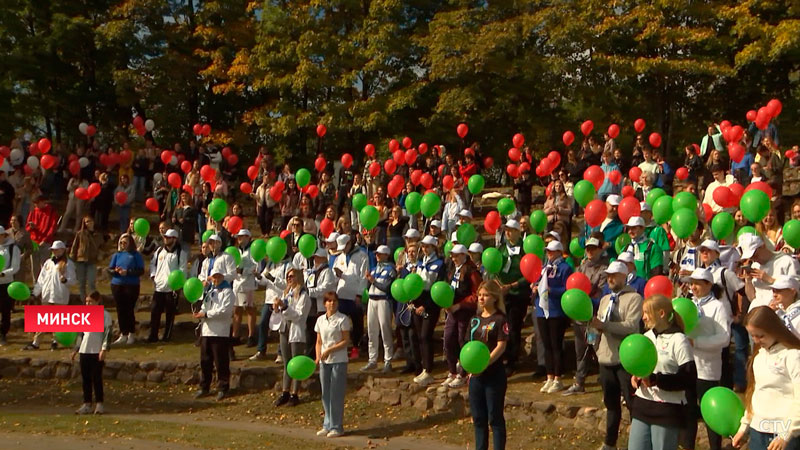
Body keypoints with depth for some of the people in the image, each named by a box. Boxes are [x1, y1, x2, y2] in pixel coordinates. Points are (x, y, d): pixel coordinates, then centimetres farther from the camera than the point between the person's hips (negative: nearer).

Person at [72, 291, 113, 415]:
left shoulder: (104, 314, -4)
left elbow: (108, 333, -9)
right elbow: (80, 334, 20)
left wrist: (104, 349, -16)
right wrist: (75, 349, 17)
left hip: (97, 351, -5)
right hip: (84, 351, 5)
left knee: (97, 377, -2)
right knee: (86, 378, 7)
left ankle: (99, 403, 6)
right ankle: (87, 404, 13)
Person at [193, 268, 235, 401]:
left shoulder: (227, 291, -4)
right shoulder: (209, 291, 21)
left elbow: (225, 310, -16)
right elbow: (205, 306, 22)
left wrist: (206, 314, -17)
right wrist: (200, 312, -2)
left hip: (220, 332, -7)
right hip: (206, 330, 7)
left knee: (221, 362, -2)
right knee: (205, 361, 10)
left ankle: (222, 389, 6)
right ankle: (204, 387, 19)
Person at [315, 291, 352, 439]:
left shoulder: (342, 319, -6)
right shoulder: (320, 320, 9)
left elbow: (346, 341, -9)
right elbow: (319, 342, 12)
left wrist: (329, 350, -16)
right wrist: (318, 357, -3)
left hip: (338, 361, -5)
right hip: (324, 361, 5)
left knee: (336, 394, -2)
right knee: (325, 393, 9)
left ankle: (336, 426, 5)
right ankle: (327, 425, 19)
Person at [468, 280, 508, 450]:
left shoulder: (499, 319, -9)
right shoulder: (475, 319, 10)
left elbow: (501, 346, -16)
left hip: (494, 374, -6)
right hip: (476, 375, 6)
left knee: (495, 417, 1)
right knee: (478, 417, 13)